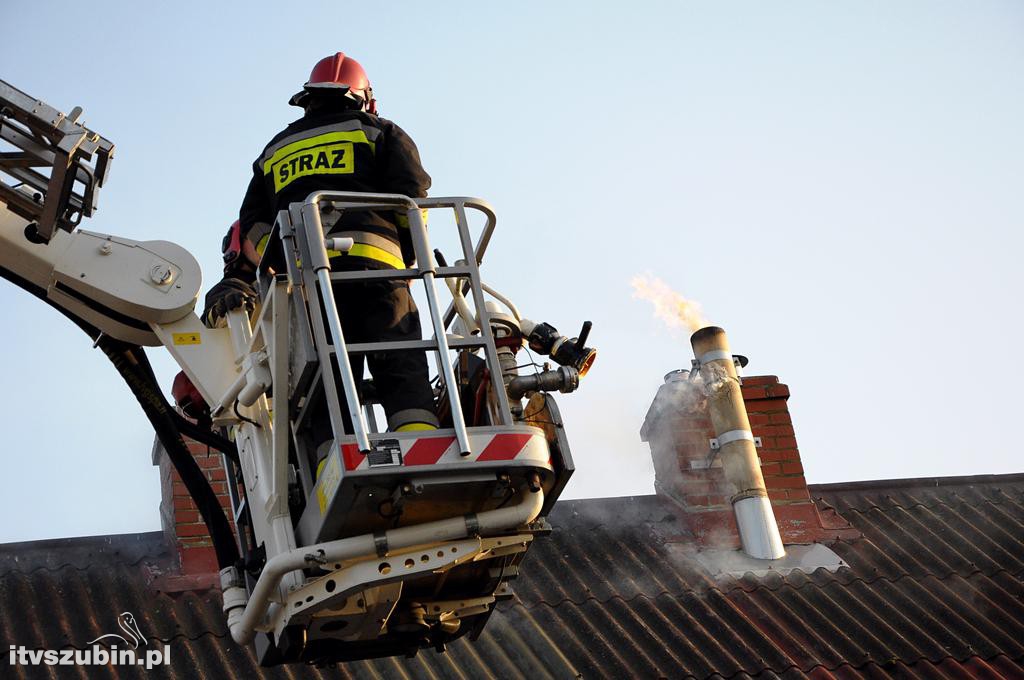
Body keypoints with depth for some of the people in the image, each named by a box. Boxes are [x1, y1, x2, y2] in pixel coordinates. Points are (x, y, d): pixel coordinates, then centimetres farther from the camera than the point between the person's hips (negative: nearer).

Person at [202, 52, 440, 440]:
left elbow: (252, 222, 20)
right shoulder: (380, 132, 21)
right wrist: (409, 261, 12)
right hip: (372, 262, -3)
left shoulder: (275, 151, 32)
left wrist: (236, 278, 15)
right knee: (404, 378, -9)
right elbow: (412, 196, 4)